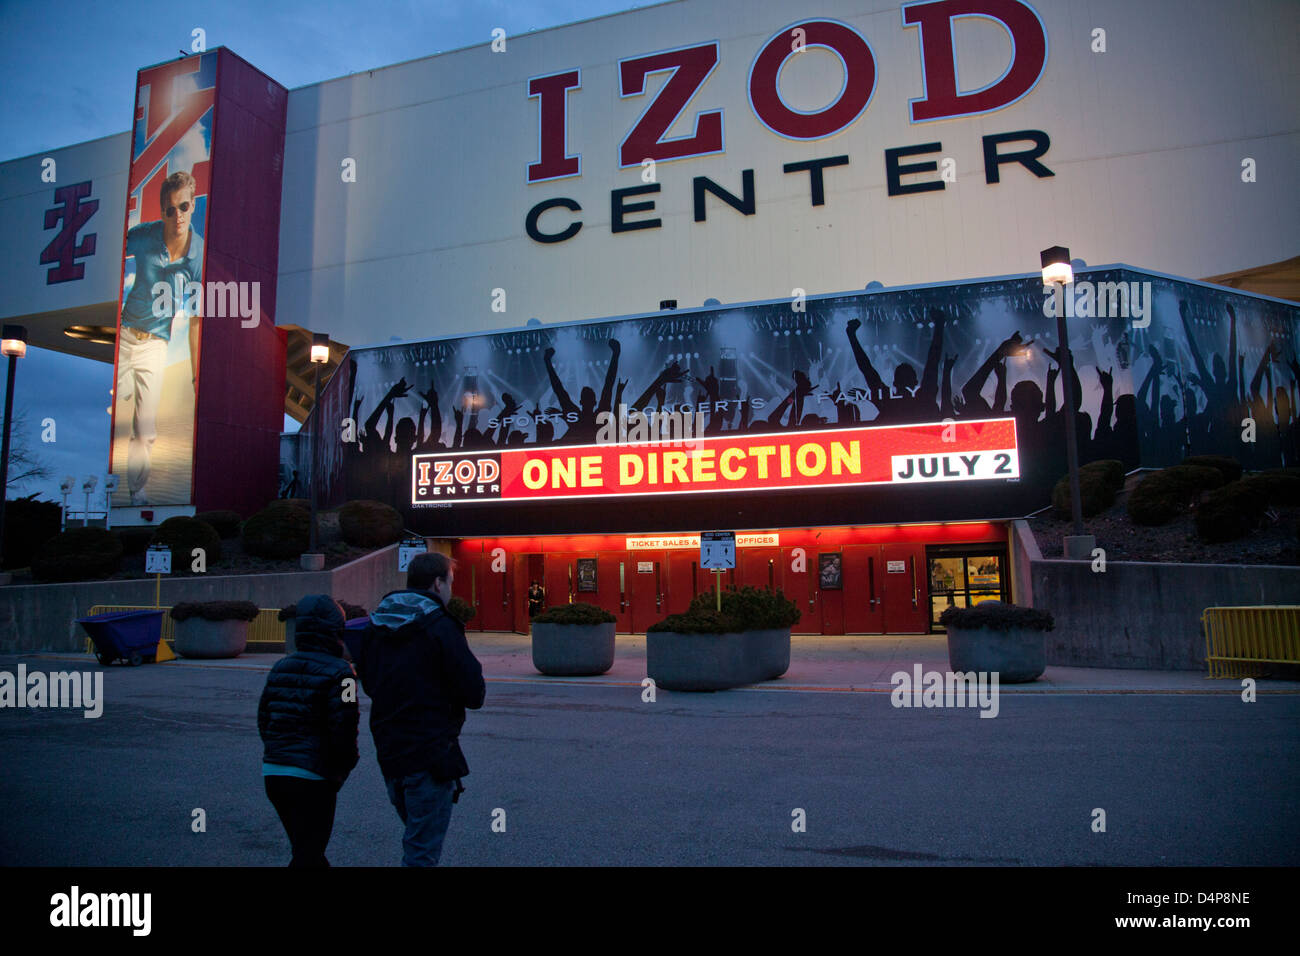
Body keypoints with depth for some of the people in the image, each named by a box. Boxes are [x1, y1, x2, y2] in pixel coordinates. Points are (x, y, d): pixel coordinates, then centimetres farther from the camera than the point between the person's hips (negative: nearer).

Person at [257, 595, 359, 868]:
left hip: (273, 772, 7)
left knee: (307, 851, 22)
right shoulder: (338, 672, -14)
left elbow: (263, 719, 12)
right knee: (307, 857, 3)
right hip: (312, 778, -7)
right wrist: (342, 770, -3)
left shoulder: (280, 668, 8)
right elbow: (343, 729, -18)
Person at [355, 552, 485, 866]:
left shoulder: (376, 625, 6)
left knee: (417, 833, 25)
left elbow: (368, 683, 18)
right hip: (430, 754, -7)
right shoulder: (440, 627, -16)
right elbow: (474, 695, -16)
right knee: (423, 852, 2)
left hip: (387, 750, 7)